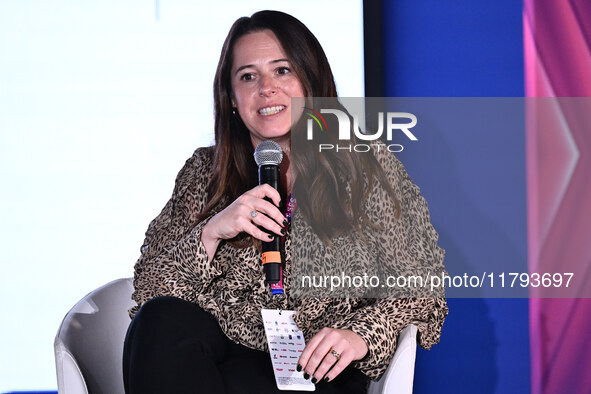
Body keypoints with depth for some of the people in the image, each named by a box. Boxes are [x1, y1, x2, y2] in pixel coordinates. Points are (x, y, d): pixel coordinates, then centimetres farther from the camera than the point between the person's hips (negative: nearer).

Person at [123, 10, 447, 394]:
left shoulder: (366, 169, 5)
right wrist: (210, 234, -12)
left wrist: (360, 334, -18)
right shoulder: (205, 172, 12)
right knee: (163, 319, -29)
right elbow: (150, 290, 6)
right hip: (213, 355, 4)